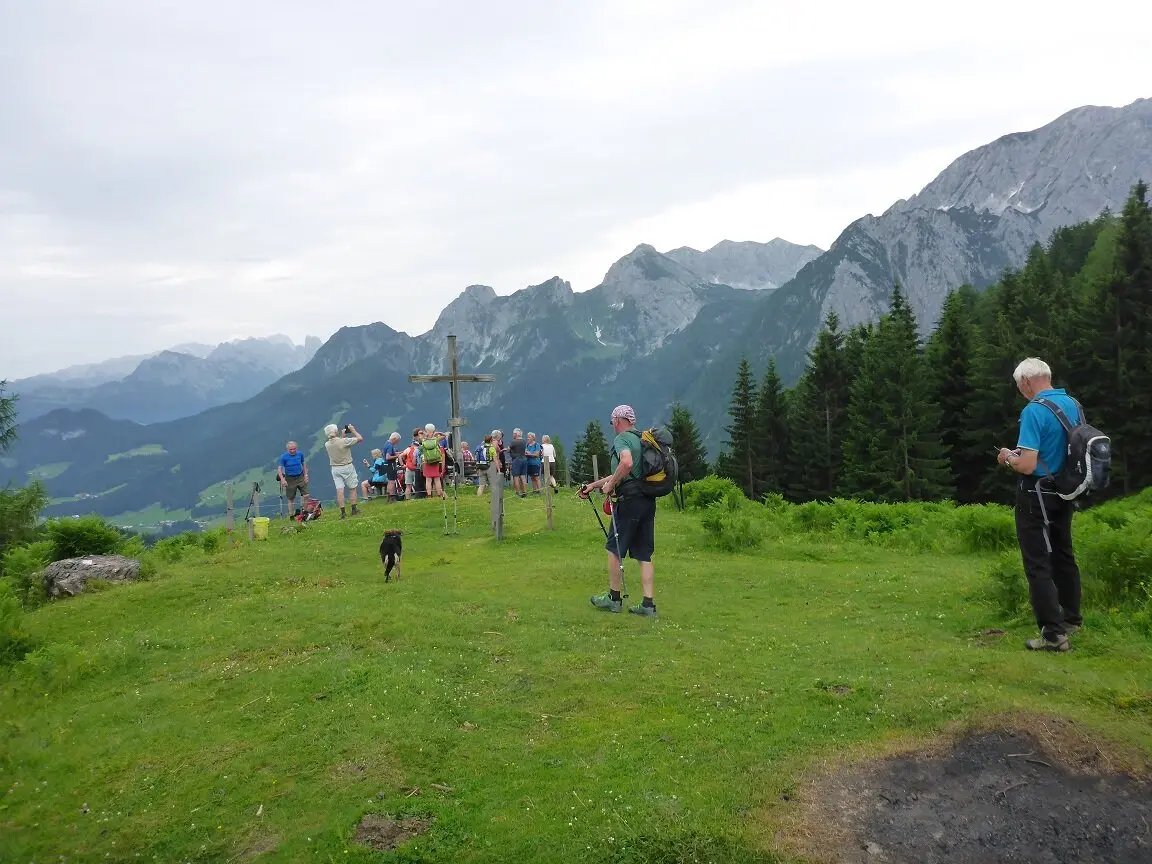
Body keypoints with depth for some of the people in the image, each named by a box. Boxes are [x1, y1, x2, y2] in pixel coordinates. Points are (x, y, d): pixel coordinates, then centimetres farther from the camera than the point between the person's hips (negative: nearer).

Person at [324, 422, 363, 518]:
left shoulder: (327, 444, -2)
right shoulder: (344, 441, -19)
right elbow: (360, 438, -12)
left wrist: (343, 436, 22)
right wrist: (353, 430, 2)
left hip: (335, 469, 4)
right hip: (347, 467, -4)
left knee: (339, 490, 1)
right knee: (352, 488, 9)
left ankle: (342, 512, -2)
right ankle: (354, 510, 12)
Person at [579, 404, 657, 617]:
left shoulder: (621, 438, -7)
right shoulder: (642, 439, 22)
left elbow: (626, 464, -30)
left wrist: (610, 485, -15)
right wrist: (593, 485, 31)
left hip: (630, 500, -8)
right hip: (649, 501, 8)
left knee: (614, 549, 6)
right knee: (644, 555, 9)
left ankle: (614, 598, 15)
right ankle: (648, 604, 6)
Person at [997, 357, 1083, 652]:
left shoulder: (1033, 411, -21)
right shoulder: (1073, 405, 4)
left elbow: (1027, 465, -26)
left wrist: (1008, 457, -4)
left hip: (1037, 494, -8)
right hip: (1065, 492, 8)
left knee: (1038, 563, -3)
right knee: (1063, 555, 21)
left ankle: (1054, 633, -3)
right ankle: (1071, 619, 34)